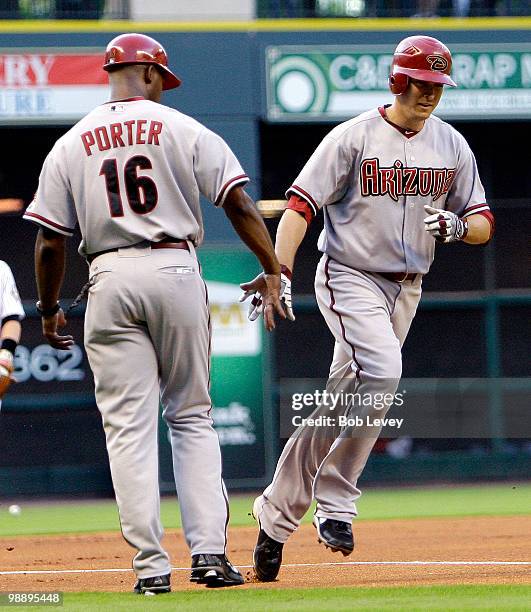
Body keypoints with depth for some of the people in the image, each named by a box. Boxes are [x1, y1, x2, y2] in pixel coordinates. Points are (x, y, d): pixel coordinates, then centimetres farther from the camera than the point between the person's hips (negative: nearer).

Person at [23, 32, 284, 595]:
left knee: (128, 427, 2)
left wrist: (49, 309, 17)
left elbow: (49, 239, 5)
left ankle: (151, 566, -4)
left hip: (110, 279, 0)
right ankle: (209, 553, 0)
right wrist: (273, 270, -1)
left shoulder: (71, 145, 8)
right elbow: (238, 203, -4)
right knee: (191, 418, 10)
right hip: (175, 269, 0)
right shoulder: (183, 129, 4)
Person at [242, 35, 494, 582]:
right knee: (382, 370, -28)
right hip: (349, 278, -5)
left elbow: (483, 224, 8)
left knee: (338, 406, 6)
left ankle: (277, 513, 16)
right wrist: (280, 272, -26)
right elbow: (300, 204, -13)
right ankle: (335, 502, -18)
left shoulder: (452, 146, 6)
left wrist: (457, 226, -16)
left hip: (405, 288, 5)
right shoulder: (354, 137, -9)